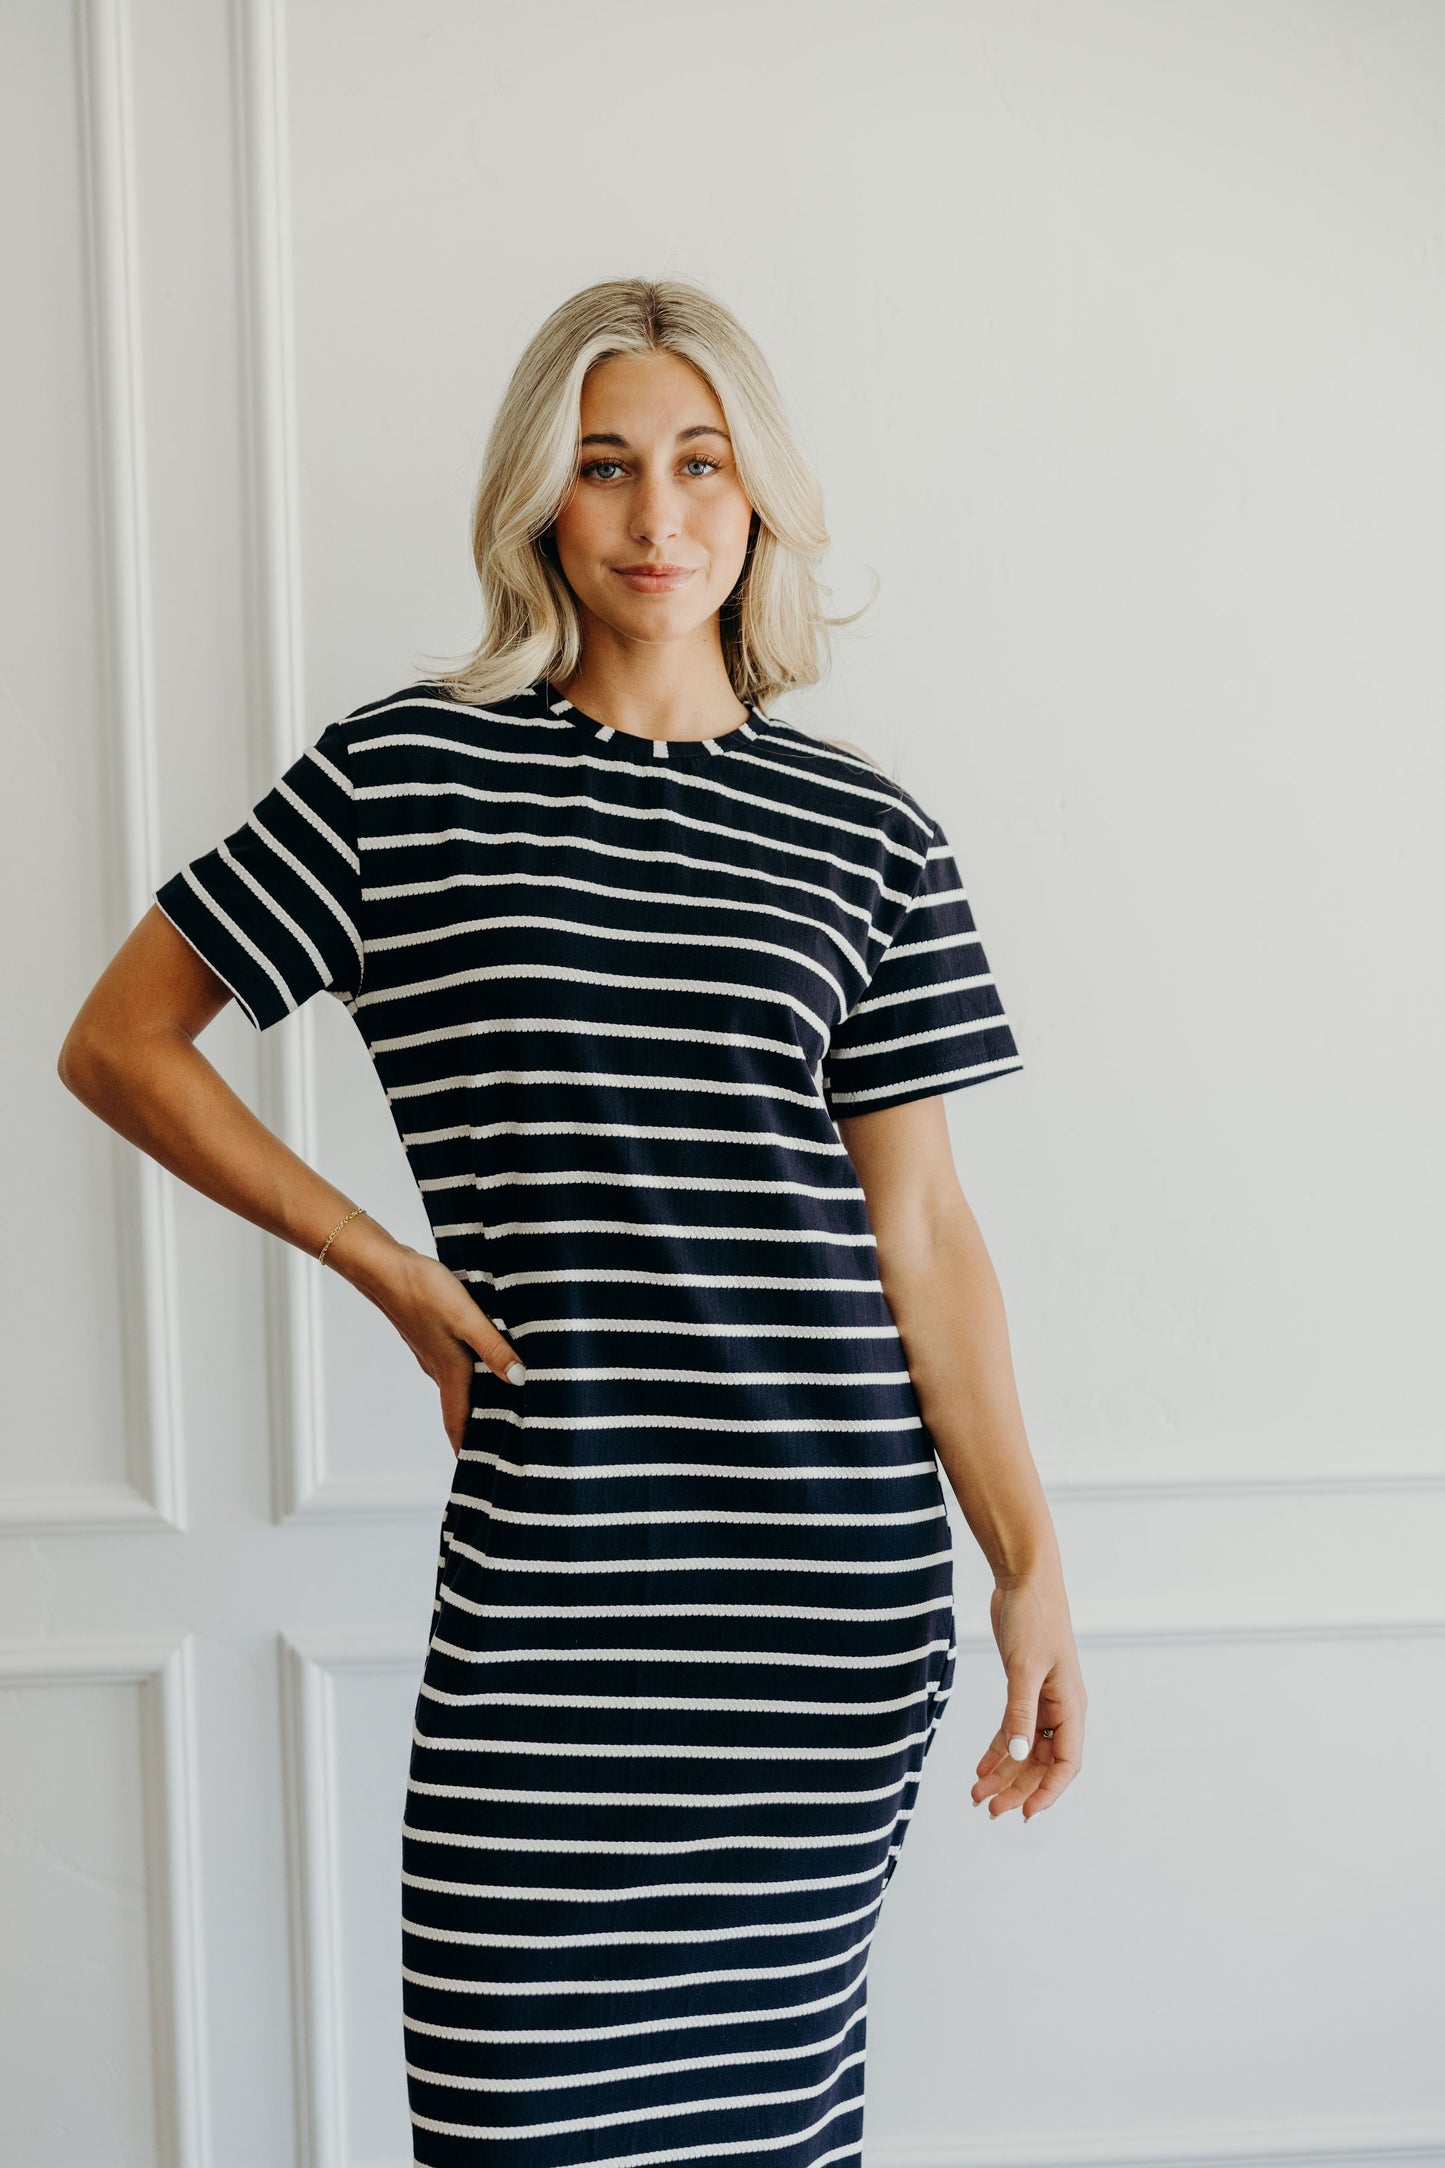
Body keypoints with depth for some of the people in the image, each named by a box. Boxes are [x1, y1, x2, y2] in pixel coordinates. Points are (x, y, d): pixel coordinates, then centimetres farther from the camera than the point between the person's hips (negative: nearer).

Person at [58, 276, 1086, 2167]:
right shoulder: (411, 773, 1)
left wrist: (1030, 1563, -1)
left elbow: (922, 1224, 5)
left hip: (841, 1567, 2)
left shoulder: (864, 833, 6)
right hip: (557, 1557, -1)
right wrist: (399, 1274, 1)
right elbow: (118, 1043, 6)